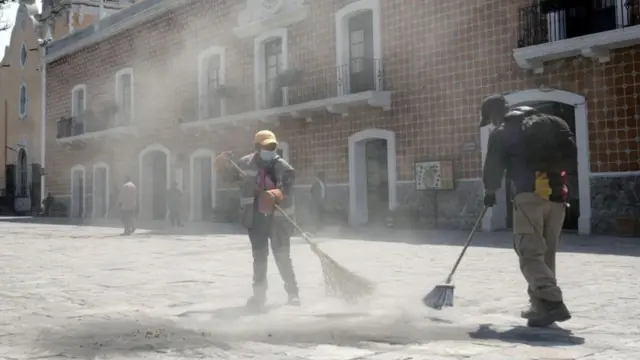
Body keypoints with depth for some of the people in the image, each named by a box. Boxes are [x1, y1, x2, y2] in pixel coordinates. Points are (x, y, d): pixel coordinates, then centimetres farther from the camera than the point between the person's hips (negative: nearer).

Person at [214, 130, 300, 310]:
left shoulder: (284, 168, -10)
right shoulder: (245, 163, 0)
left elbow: (286, 191, -20)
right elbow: (230, 177, 13)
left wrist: (275, 195, -43)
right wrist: (224, 164, -7)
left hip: (278, 218, -3)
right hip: (255, 218, 3)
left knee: (282, 256, 0)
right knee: (259, 256, 12)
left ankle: (293, 292, 13)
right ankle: (259, 293, 23)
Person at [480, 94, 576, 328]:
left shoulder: (500, 134, 4)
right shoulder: (548, 122, 16)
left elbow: (494, 168, 8)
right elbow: (570, 150, 8)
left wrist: (490, 192, 25)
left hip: (530, 196, -6)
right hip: (556, 196, 6)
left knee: (530, 254, -6)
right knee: (546, 253, 15)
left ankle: (552, 302, -22)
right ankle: (540, 304, 19)